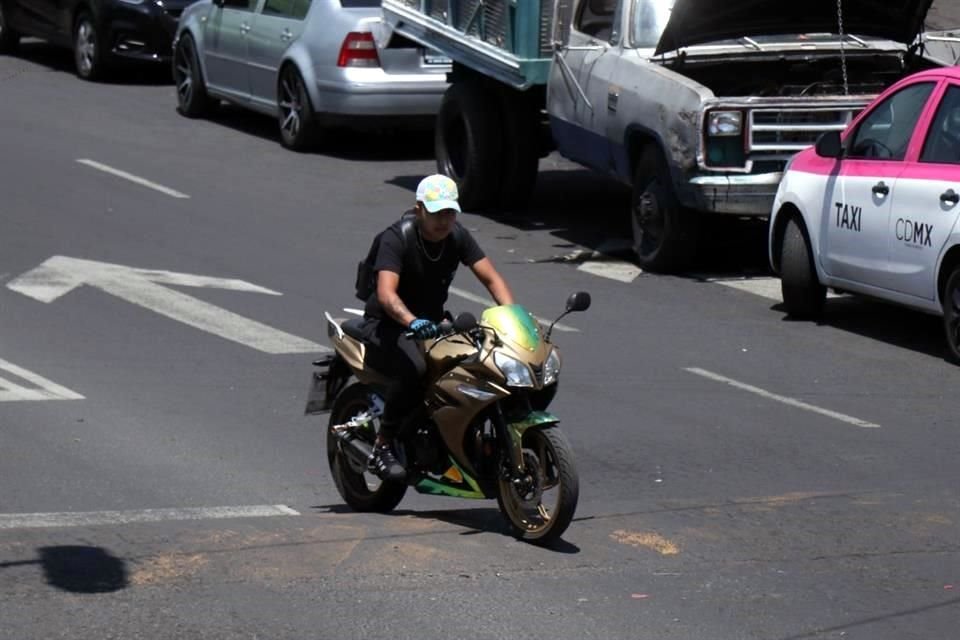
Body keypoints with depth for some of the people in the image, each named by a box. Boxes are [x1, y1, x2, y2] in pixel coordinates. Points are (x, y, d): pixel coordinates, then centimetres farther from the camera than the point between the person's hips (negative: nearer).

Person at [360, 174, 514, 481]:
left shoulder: (457, 236, -2)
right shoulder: (396, 238, -20)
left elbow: (491, 278, -5)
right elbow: (386, 293, -33)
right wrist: (412, 322, -53)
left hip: (432, 323, 6)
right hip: (386, 325, -6)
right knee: (414, 367, -37)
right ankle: (382, 447, -24)